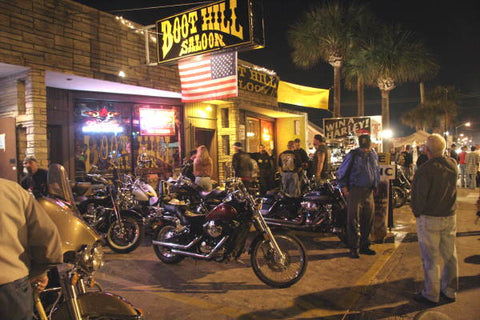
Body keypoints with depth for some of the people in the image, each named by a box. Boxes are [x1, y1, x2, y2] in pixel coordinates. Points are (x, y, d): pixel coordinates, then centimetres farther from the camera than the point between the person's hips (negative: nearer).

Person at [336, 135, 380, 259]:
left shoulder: (373, 155, 11)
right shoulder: (353, 155, -7)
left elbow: (377, 171, 25)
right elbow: (341, 172, -4)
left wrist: (375, 186, 17)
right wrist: (344, 188, -8)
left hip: (369, 192, 6)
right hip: (355, 191, -6)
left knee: (368, 220, 11)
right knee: (353, 221, -4)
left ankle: (364, 246, 24)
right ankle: (354, 248, 5)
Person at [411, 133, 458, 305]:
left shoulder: (425, 170, -21)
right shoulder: (453, 165, 0)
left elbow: (419, 196, -17)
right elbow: (450, 188, 12)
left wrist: (417, 212, -1)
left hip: (430, 219, -7)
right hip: (450, 217, 7)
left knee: (431, 257, 3)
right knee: (449, 255, 15)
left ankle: (431, 295, 15)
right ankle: (450, 291, 29)